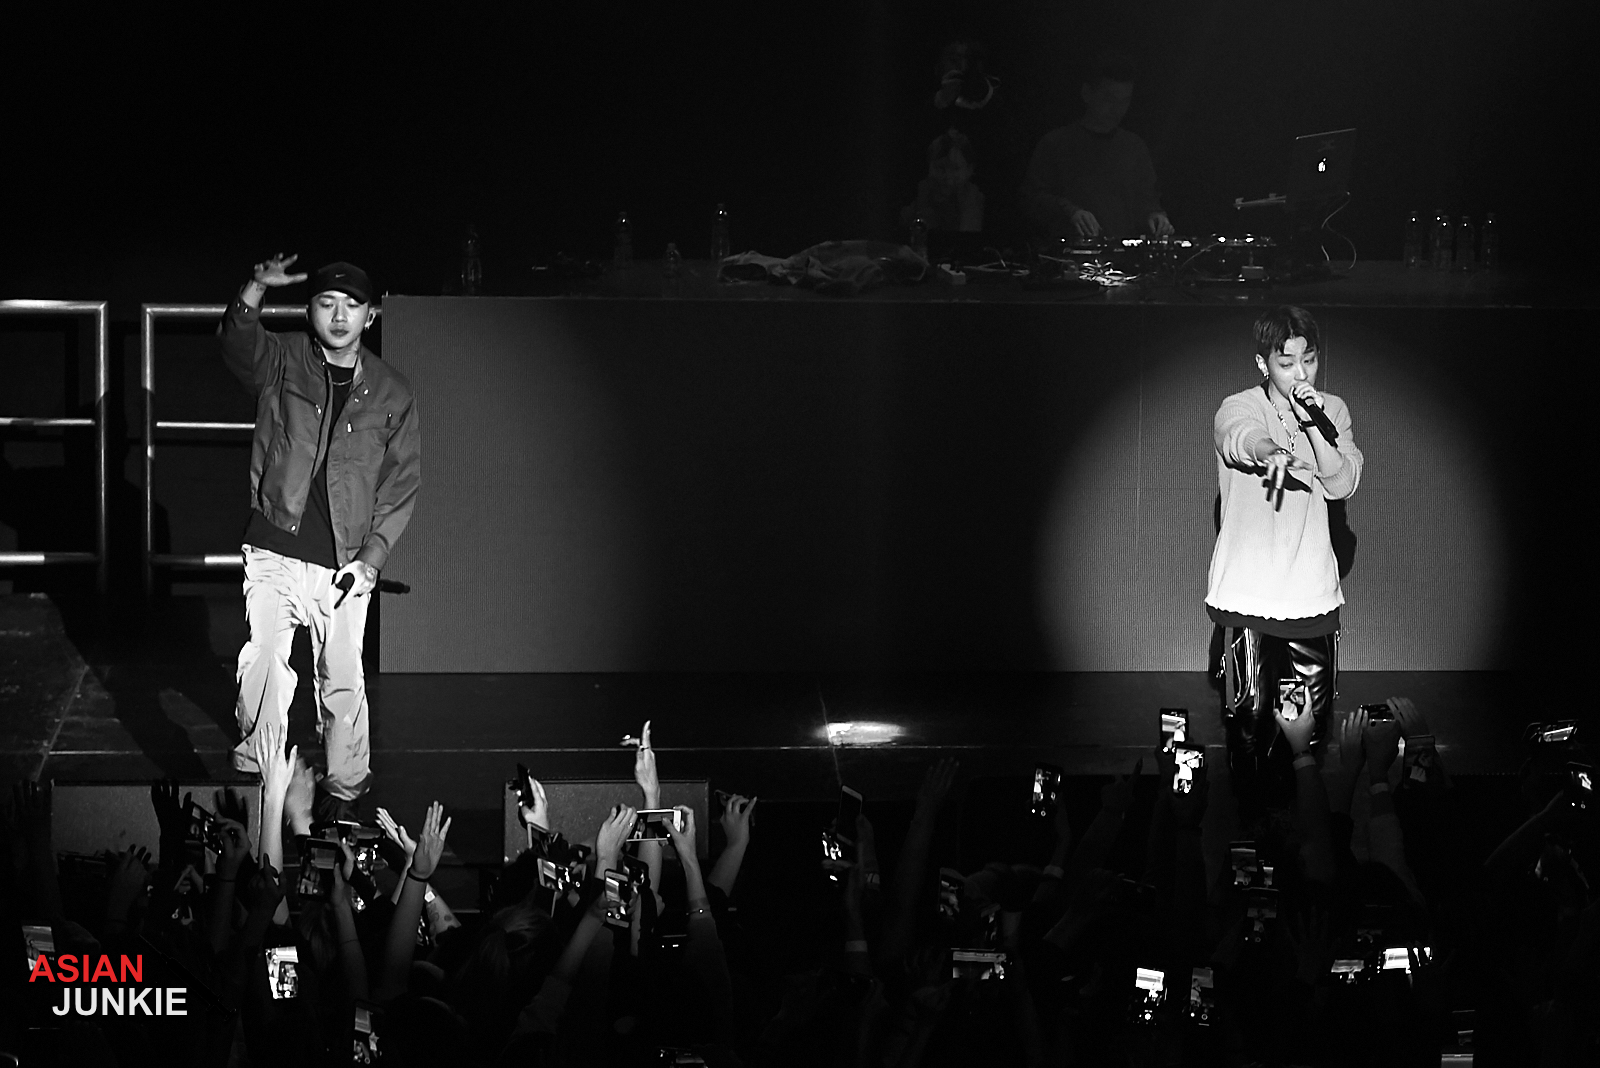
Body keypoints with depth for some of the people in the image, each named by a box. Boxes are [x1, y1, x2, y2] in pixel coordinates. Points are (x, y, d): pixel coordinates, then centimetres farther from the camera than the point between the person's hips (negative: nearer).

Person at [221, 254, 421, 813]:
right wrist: (255, 292, -39)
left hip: (344, 563, 1)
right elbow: (239, 345, -19)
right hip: (274, 552, -1)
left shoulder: (391, 394, 8)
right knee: (263, 666, -13)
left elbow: (403, 483, 8)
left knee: (343, 679, 2)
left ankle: (347, 786, 14)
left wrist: (371, 558, -2)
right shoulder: (282, 362, 4)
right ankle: (257, 772, -5)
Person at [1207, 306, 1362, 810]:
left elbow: (1342, 484, -2)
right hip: (1248, 592, -3)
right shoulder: (1238, 408, -7)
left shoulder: (1332, 412, 8)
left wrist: (1314, 426, -16)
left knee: (1311, 716, 7)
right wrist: (1270, 452, -57)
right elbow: (1241, 437, -32)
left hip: (1311, 592, 4)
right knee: (1249, 713, -3)